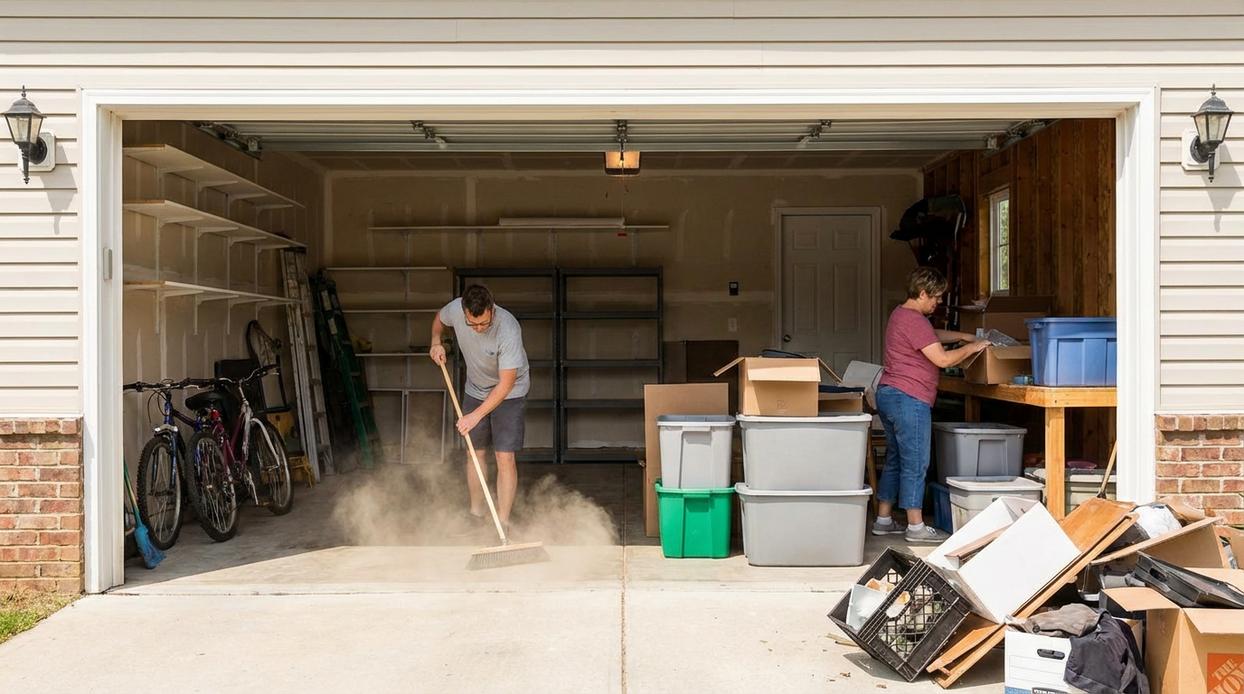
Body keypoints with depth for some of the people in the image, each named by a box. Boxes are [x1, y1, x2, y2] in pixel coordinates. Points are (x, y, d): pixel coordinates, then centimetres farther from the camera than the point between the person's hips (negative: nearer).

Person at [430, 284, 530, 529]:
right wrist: (436, 341, -9)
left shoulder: (508, 329, -35)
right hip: (475, 390, 5)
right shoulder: (455, 309, -20)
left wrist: (476, 415, -30)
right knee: (475, 453, 11)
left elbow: (506, 384, -31)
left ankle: (502, 524, -4)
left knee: (505, 457, -11)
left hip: (509, 394, -5)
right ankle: (476, 514, 28)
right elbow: (439, 319, 9)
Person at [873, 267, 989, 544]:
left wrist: (964, 336, 25)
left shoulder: (901, 315, 17)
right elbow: (943, 359, -18)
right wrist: (971, 348, -4)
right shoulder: (914, 321, -16)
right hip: (909, 399, -11)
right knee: (916, 464, -4)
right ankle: (916, 527, 1)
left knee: (894, 460, 15)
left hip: (889, 395, 11)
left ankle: (883, 520, 19)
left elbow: (933, 335, 33)